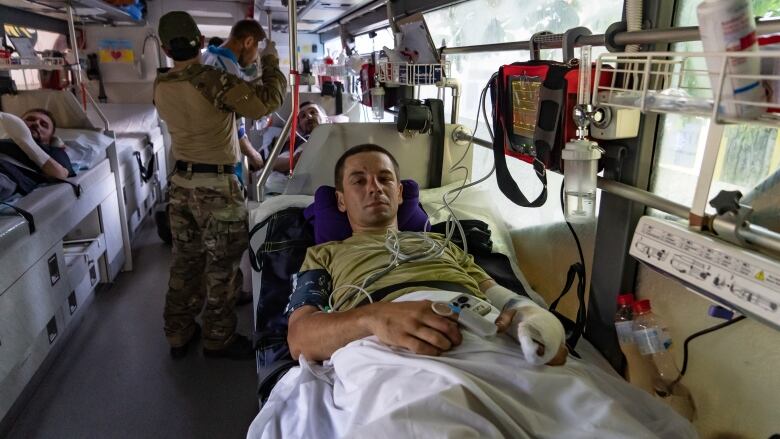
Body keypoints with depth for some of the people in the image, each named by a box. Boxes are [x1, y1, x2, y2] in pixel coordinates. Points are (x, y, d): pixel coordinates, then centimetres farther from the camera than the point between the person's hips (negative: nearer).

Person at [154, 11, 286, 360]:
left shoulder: (161, 86, 4)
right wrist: (271, 62, -4)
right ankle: (218, 340, 20)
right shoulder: (213, 80, -19)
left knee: (185, 262, 17)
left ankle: (178, 335, 30)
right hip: (217, 186, -7)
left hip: (181, 183, 7)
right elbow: (267, 100, -20)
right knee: (221, 267, 6)